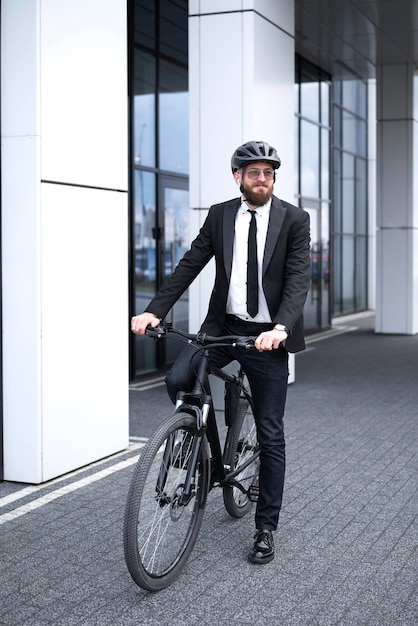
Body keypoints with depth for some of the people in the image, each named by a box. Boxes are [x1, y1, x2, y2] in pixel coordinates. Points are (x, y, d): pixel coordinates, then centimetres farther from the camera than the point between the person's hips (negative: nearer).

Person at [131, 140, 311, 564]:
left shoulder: (294, 219, -4)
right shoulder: (219, 215, 4)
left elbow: (298, 279, -14)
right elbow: (190, 265, -1)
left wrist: (281, 327, -31)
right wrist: (154, 311, -14)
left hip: (267, 336, -2)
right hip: (223, 326, 2)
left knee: (270, 435, 3)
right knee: (178, 380, -25)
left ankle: (266, 529, 16)